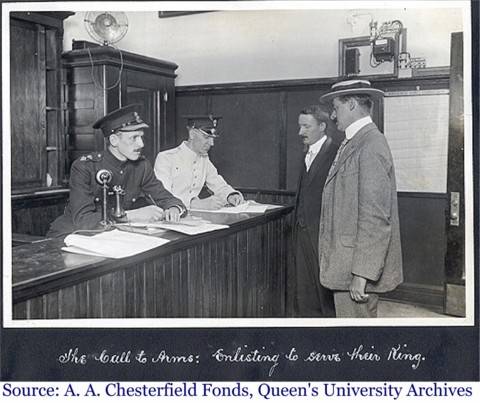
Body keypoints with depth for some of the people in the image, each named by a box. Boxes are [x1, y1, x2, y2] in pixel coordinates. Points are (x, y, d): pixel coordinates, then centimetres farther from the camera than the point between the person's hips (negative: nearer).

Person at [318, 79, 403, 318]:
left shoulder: (371, 147, -17)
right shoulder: (352, 143, 15)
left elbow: (376, 217, -22)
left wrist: (362, 273, -21)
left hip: (358, 264, -9)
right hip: (343, 264, 9)